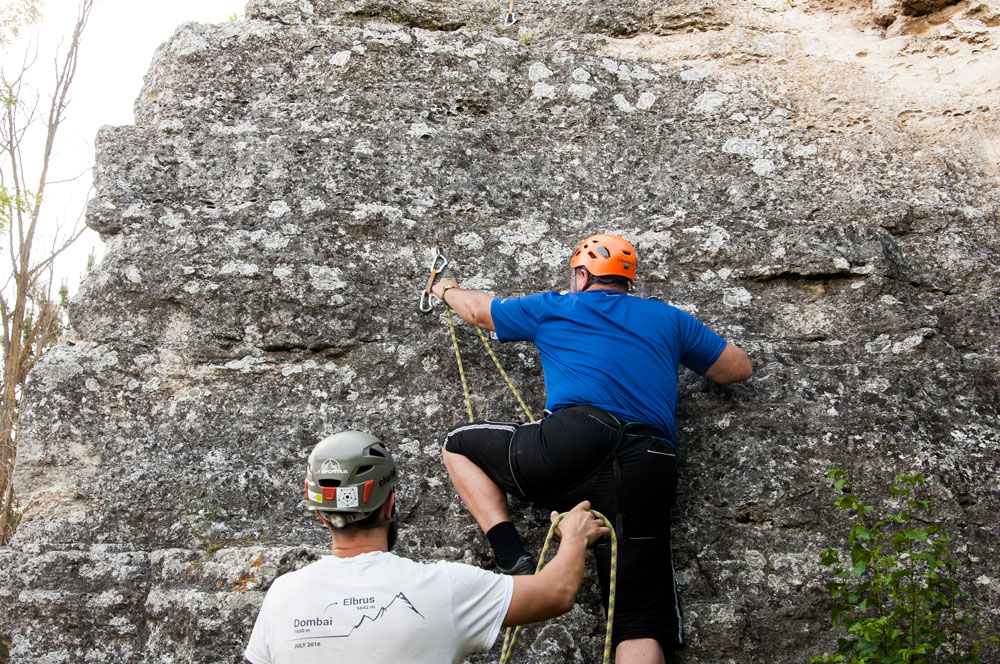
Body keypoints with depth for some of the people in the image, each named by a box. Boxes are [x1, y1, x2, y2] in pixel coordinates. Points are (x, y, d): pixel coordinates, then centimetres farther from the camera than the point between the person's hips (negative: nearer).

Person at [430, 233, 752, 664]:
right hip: (650, 478, 3)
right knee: (643, 628, 4)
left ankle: (512, 562, 5)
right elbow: (739, 369, 33)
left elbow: (476, 310, 36)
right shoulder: (669, 318, 26)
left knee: (458, 445, 20)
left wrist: (446, 291, 58)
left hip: (574, 442, -3)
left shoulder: (554, 308, 21)